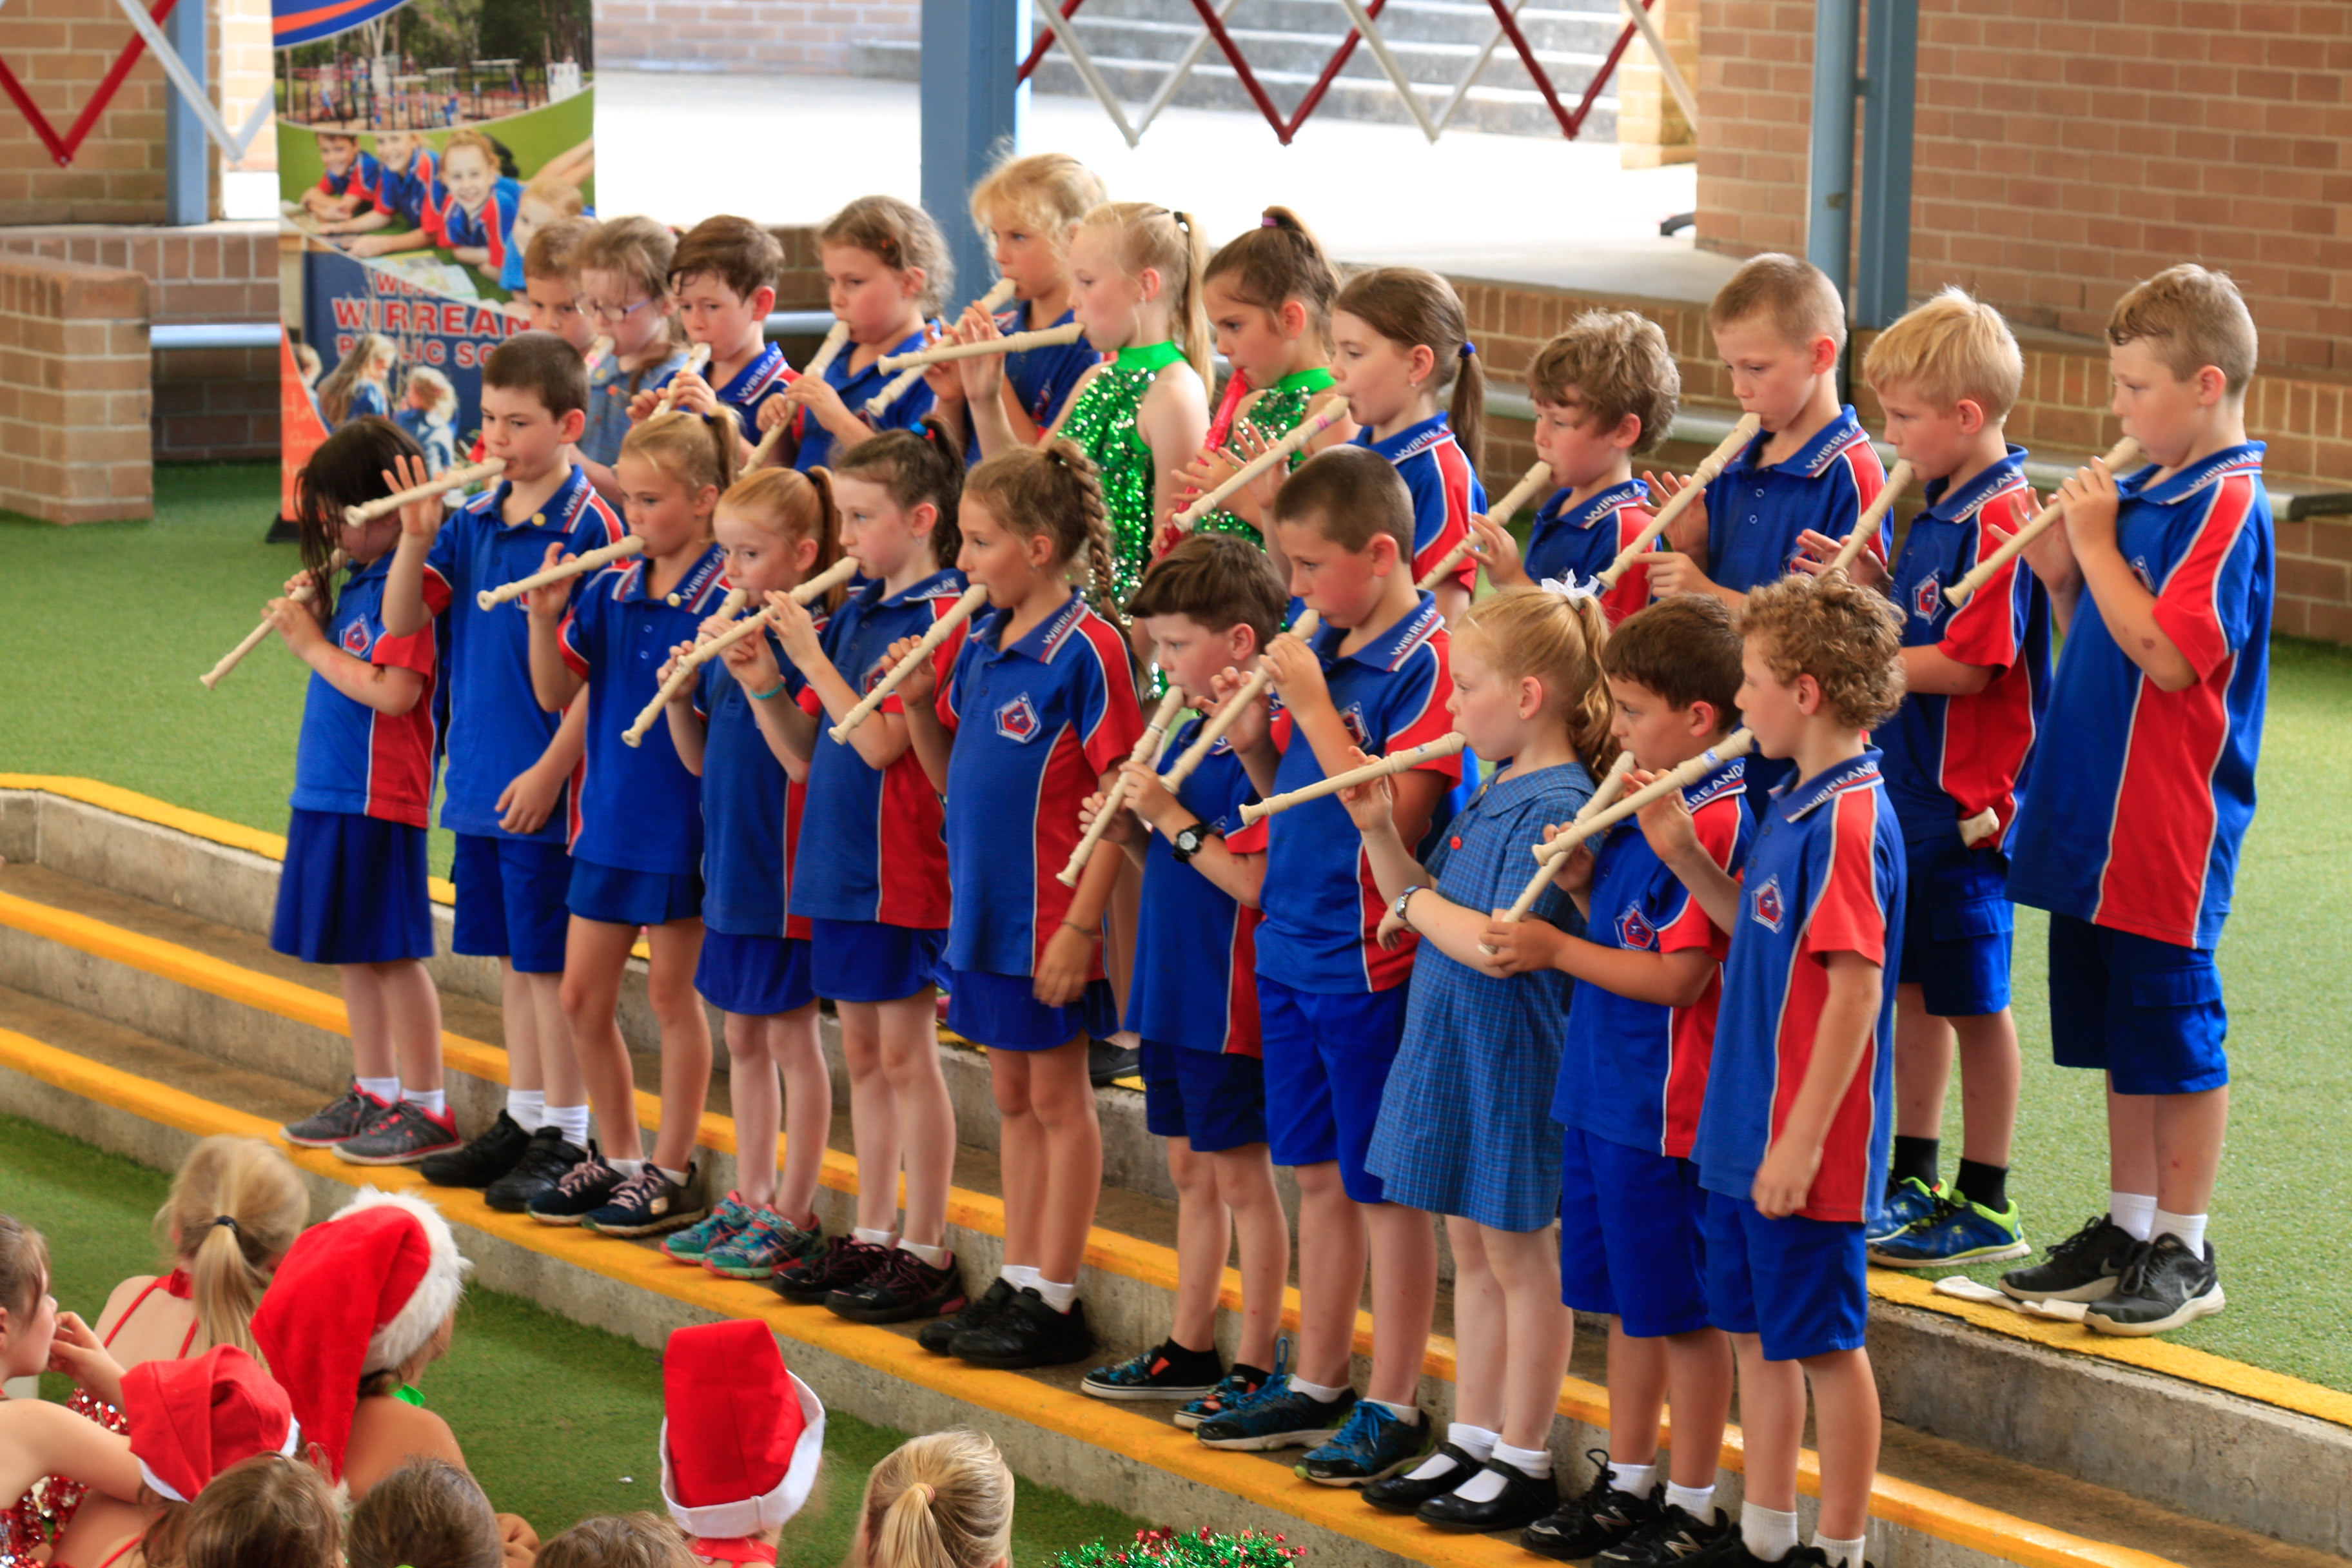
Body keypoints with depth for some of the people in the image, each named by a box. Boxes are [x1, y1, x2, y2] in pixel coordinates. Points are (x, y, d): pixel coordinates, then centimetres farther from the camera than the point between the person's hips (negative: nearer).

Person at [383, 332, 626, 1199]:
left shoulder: (586, 525, -13)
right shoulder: (476, 519, 8)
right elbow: (402, 617, 5)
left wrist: (551, 770, -18)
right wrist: (417, 537, -11)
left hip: (543, 783, -7)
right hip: (479, 779, 7)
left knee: (548, 962, -1)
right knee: (512, 957, 15)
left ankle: (565, 1137, 7)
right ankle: (522, 1118, 25)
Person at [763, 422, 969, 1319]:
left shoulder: (941, 615, -13)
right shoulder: (855, 612, 11)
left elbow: (880, 742, -21)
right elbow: (805, 747, 13)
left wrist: (812, 658, -18)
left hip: (901, 866, -8)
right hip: (837, 859, 8)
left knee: (906, 1053, -3)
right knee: (863, 1052, 14)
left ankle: (926, 1251, 3)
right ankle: (872, 1235, 22)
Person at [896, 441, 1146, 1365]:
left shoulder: (1085, 649, -16)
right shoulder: (980, 643, 7)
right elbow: (948, 776, 16)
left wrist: (1082, 923, -20)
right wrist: (918, 702, -3)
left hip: (1048, 917, -8)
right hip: (984, 908, 8)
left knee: (1058, 1099, 3)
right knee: (1013, 1098, 15)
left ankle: (1056, 1301, 10)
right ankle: (1019, 1281, 24)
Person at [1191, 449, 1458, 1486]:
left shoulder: (1425, 660, -15)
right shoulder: (1322, 648, 8)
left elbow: (1396, 817, -23)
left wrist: (1313, 708, -21)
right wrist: (1252, 743, -1)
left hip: (1368, 960, -8)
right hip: (1291, 946, 8)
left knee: (1383, 1186, 1)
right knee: (1317, 1172, 17)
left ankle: (1394, 1404, 10)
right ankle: (1315, 1384, 27)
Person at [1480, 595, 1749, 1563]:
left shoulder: (1718, 822, -19)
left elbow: (1678, 977, -22)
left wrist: (1557, 951, -15)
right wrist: (1583, 887, -1)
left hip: (1665, 1108, -9)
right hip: (1602, 1094, 9)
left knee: (1681, 1309, 2)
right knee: (1628, 1301, 17)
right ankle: (1626, 1483, 28)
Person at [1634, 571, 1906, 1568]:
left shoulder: (1847, 819, -20)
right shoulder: (1795, 803, 9)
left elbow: (1856, 989, -22)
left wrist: (1803, 1140, -23)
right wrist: (1686, 857, 6)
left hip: (1805, 1144, -10)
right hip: (1746, 1129, 10)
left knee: (1826, 1343, 2)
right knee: (1757, 1331, 16)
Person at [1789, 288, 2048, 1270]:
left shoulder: (1999, 519, -19)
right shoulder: (1942, 508, 11)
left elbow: (1970, 664, -23)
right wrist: (1875, 586, 2)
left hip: (1966, 800, -10)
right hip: (1912, 786, 10)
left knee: (1973, 999, -1)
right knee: (1914, 985, 16)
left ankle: (1986, 1206, 8)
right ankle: (1913, 1179, 27)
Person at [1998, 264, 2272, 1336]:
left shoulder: (2227, 507, -14)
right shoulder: (2143, 492, 12)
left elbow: (2168, 653, -24)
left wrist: (2098, 546, -17)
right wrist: (2062, 577, 1)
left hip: (2169, 825, -9)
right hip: (2097, 814, 9)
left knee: (2175, 1032, 0)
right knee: (2118, 1035, 16)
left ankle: (2183, 1250, 9)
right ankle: (2127, 1228, 26)